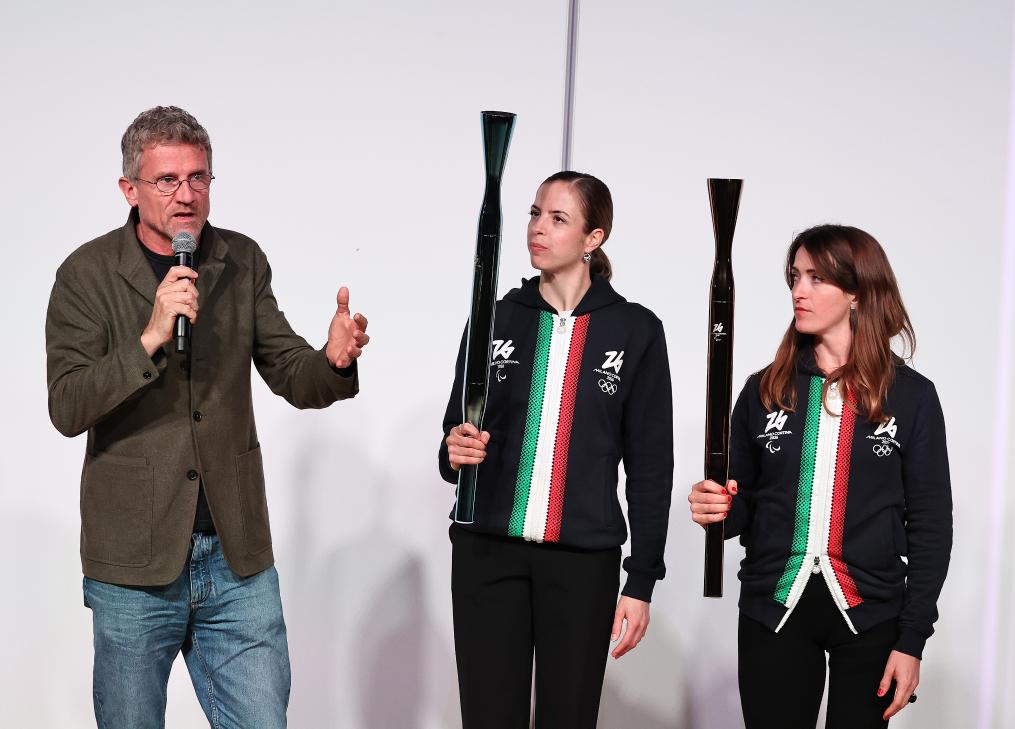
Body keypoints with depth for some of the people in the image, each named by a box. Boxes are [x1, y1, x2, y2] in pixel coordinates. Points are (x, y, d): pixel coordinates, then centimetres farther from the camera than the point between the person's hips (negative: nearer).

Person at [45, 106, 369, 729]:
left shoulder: (243, 262, 6)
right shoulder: (88, 273, -5)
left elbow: (292, 375, 8)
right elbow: (67, 408, -13)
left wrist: (334, 362, -15)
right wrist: (150, 339, -27)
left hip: (238, 559, 3)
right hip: (135, 561, -2)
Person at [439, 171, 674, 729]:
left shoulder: (634, 330, 2)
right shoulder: (497, 318, 7)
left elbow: (650, 464, 2)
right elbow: (454, 436, 12)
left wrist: (642, 581, -1)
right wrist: (456, 453, -12)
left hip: (582, 558, -1)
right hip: (487, 552, 2)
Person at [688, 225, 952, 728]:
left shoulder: (912, 396, -1)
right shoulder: (765, 389, 5)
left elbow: (931, 524, -1)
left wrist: (912, 639, -5)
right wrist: (717, 509, -12)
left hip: (870, 616, -1)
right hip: (774, 611, 2)